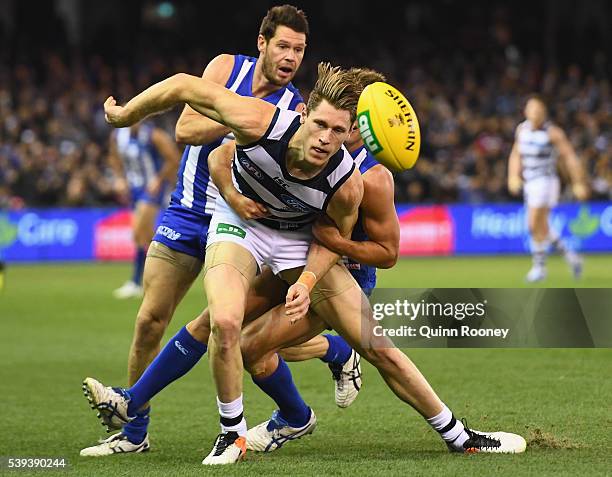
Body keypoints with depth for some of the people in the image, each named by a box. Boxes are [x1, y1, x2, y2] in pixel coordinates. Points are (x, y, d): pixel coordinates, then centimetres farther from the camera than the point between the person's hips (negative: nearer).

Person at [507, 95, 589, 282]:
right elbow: (516, 154, 18)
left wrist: (579, 183, -12)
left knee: (536, 226, -12)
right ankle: (571, 257, 25)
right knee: (541, 228, 12)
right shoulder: (522, 129, 6)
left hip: (546, 181, -7)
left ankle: (539, 266, 0)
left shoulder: (553, 132, -12)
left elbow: (570, 156, -10)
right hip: (530, 183, 7)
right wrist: (513, 176, 4)